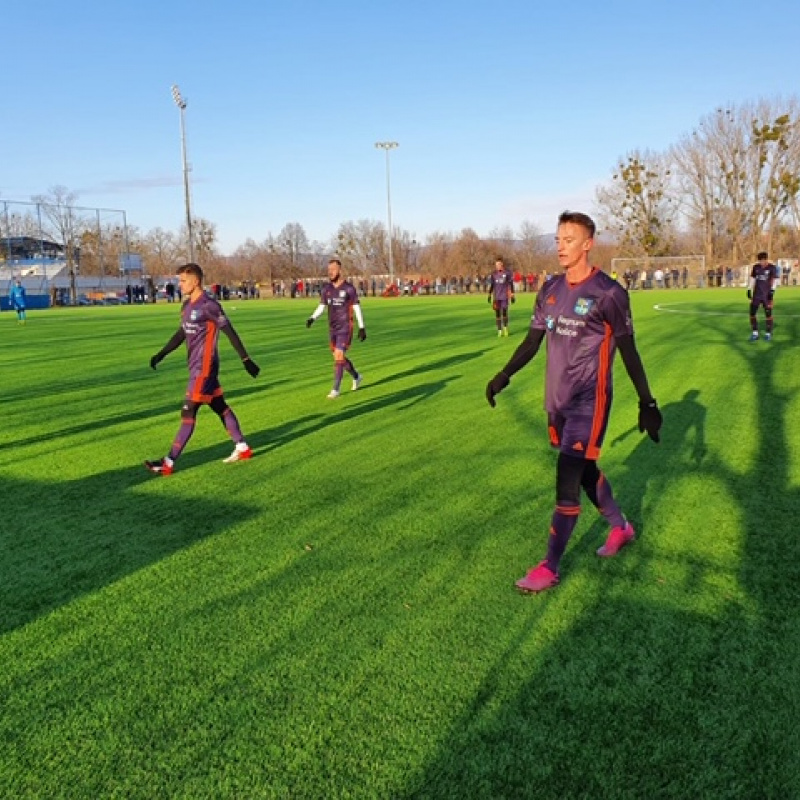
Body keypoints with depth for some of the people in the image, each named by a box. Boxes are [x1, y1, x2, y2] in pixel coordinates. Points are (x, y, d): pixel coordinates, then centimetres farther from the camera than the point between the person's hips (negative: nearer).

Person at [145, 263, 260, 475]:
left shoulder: (208, 304, -16)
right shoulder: (187, 305, 11)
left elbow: (229, 332, -15)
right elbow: (181, 333, 21)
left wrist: (246, 359, -14)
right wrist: (161, 354, 15)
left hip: (204, 367, -9)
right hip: (196, 366, 10)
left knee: (188, 412, -8)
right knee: (219, 407, 16)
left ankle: (169, 463, -5)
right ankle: (242, 448, 26)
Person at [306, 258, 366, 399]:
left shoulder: (349, 288, -8)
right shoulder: (326, 288, 4)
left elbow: (357, 308, -3)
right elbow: (321, 307, 9)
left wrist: (362, 328, -5)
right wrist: (312, 318, -10)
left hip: (345, 328, -5)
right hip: (333, 329, 6)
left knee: (338, 357, -13)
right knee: (340, 357, 14)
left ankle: (336, 389, -5)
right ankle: (356, 376, 39)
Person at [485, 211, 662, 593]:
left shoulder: (608, 293, -11)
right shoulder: (550, 290, 7)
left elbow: (628, 351, -5)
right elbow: (533, 340, 13)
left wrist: (647, 403, -3)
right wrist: (504, 374, 1)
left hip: (588, 401, -7)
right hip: (557, 400, 7)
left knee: (567, 483, -8)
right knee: (585, 471, 19)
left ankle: (549, 568, 2)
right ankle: (621, 527, 43)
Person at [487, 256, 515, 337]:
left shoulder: (507, 272, -3)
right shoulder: (493, 274, 4)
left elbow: (511, 284, 2)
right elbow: (491, 285, 11)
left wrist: (512, 295, 0)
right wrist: (489, 295, 7)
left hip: (505, 296, -2)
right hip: (496, 297, 2)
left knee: (504, 312, -4)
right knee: (497, 313, 2)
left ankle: (505, 327, 19)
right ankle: (499, 330, 11)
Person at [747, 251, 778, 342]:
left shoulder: (772, 268, -5)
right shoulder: (756, 267, 7)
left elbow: (775, 280, -7)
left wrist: (772, 291, -17)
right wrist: (749, 290, 11)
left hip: (766, 295, -4)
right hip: (756, 295, 4)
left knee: (768, 314, 1)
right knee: (752, 313, 0)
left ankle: (768, 333, 12)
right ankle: (755, 333, 9)